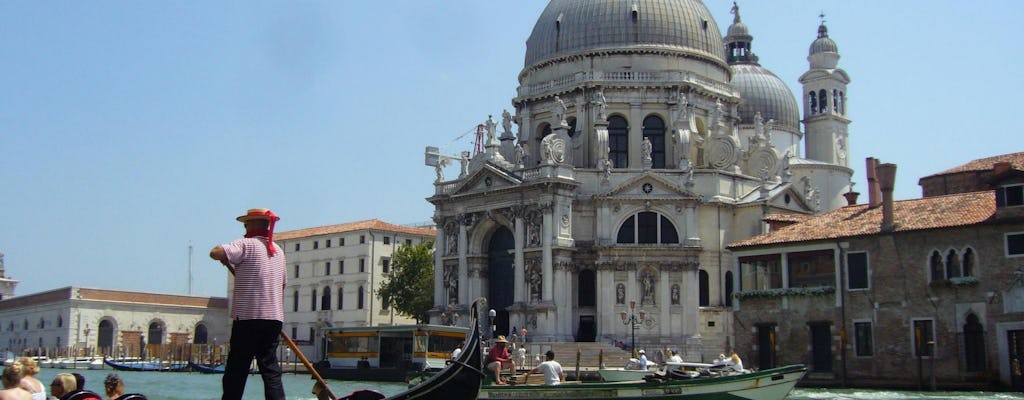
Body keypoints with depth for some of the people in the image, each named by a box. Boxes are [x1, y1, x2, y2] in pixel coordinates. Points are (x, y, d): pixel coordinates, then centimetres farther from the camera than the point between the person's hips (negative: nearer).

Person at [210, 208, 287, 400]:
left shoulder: (247, 245, -5)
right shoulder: (278, 251, 16)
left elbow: (215, 253, -19)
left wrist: (226, 260, 2)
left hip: (248, 316, -6)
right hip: (274, 317, 6)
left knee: (236, 370, 1)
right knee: (270, 368, 5)